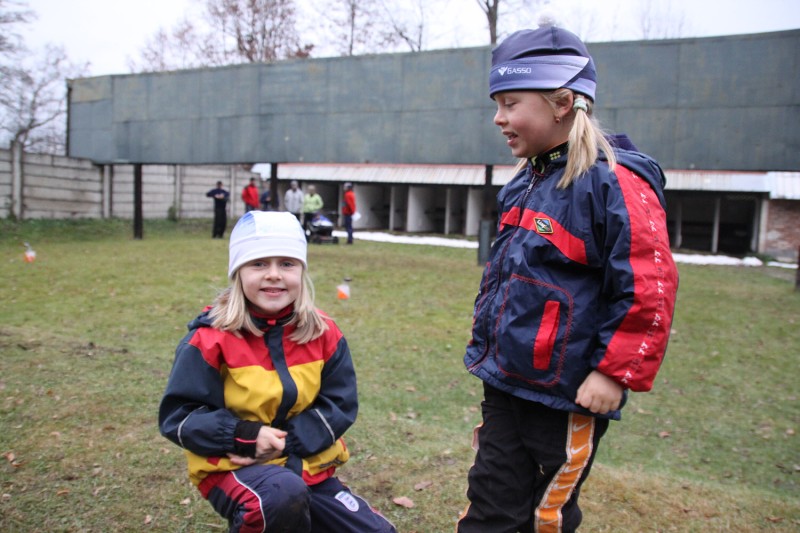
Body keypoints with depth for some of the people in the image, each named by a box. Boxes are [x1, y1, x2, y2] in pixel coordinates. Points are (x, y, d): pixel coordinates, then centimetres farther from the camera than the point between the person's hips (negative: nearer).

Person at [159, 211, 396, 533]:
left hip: (308, 467, 5)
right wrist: (246, 436, -24)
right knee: (284, 496, -37)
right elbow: (179, 415, -11)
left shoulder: (323, 335, -3)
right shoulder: (212, 339, -13)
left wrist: (286, 441, -19)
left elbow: (339, 405, -4)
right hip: (233, 468, -4)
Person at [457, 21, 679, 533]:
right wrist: (485, 347, 20)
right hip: (504, 388, 7)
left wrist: (616, 373, -18)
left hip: (568, 398, -7)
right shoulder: (525, 185, 9)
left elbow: (649, 288, -18)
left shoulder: (614, 183, -16)